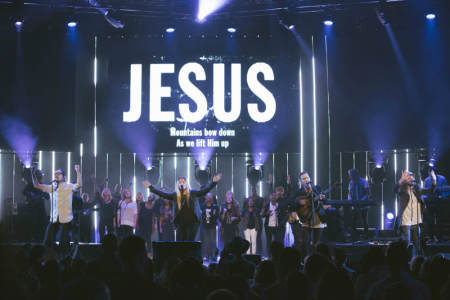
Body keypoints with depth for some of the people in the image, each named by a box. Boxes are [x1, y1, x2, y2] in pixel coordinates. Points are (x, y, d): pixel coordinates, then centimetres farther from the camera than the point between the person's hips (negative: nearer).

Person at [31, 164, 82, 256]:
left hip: (65, 219, -5)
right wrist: (33, 175, 2)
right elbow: (37, 185, 14)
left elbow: (78, 185, -19)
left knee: (64, 243, -1)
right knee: (47, 242, 4)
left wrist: (78, 172, -27)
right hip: (54, 219, 5)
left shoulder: (68, 186, -2)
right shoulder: (51, 187, 12)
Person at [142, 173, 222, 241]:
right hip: (181, 223, 2)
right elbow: (162, 194, 8)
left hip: (192, 222, -1)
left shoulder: (193, 193, 3)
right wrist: (150, 187, 6)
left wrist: (214, 182, -15)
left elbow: (205, 190, -3)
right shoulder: (175, 195, 7)